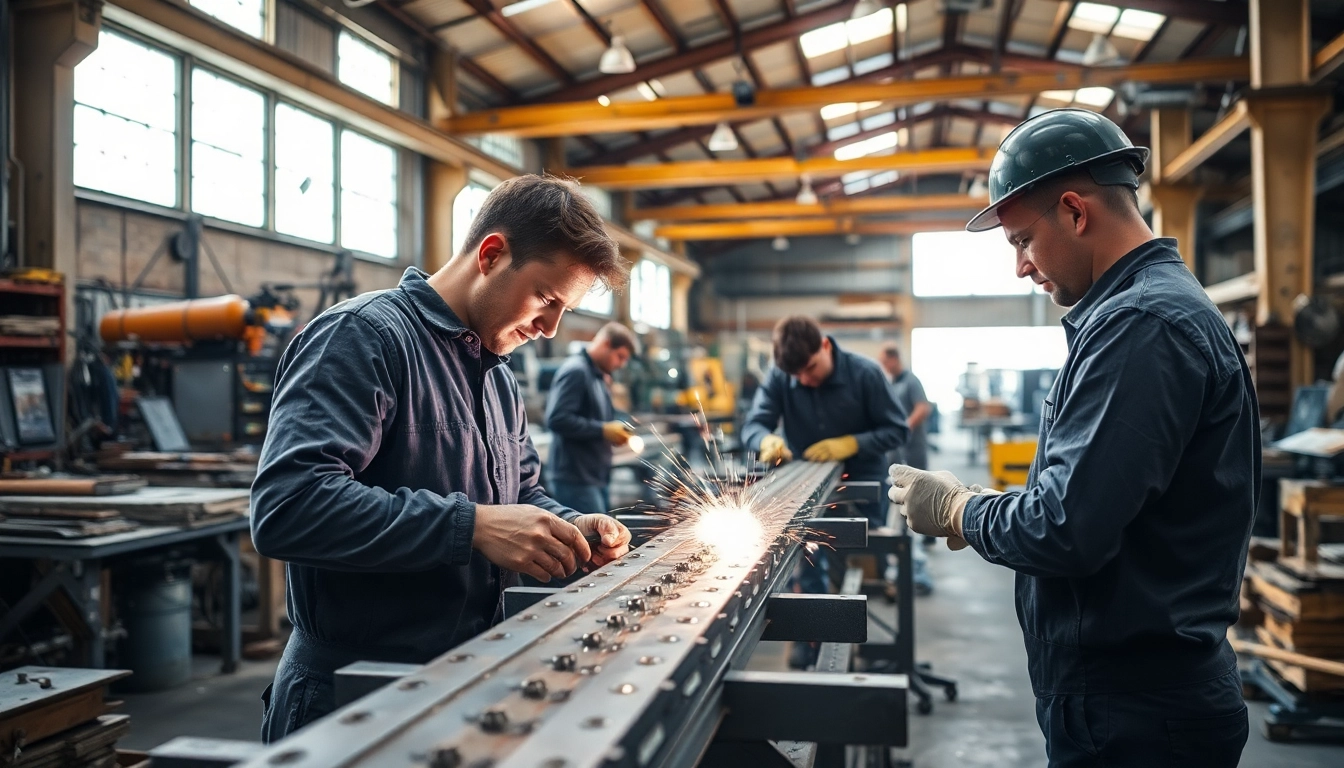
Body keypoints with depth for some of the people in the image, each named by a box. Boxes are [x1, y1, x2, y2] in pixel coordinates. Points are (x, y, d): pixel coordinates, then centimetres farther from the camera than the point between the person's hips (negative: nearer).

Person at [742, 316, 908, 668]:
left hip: (861, 481, -1)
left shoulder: (865, 373, -16)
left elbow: (896, 430, -11)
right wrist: (767, 440, -39)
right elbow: (752, 425, -15)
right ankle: (811, 640, 7)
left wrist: (849, 443, -27)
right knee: (808, 560, -9)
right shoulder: (779, 378, -12)